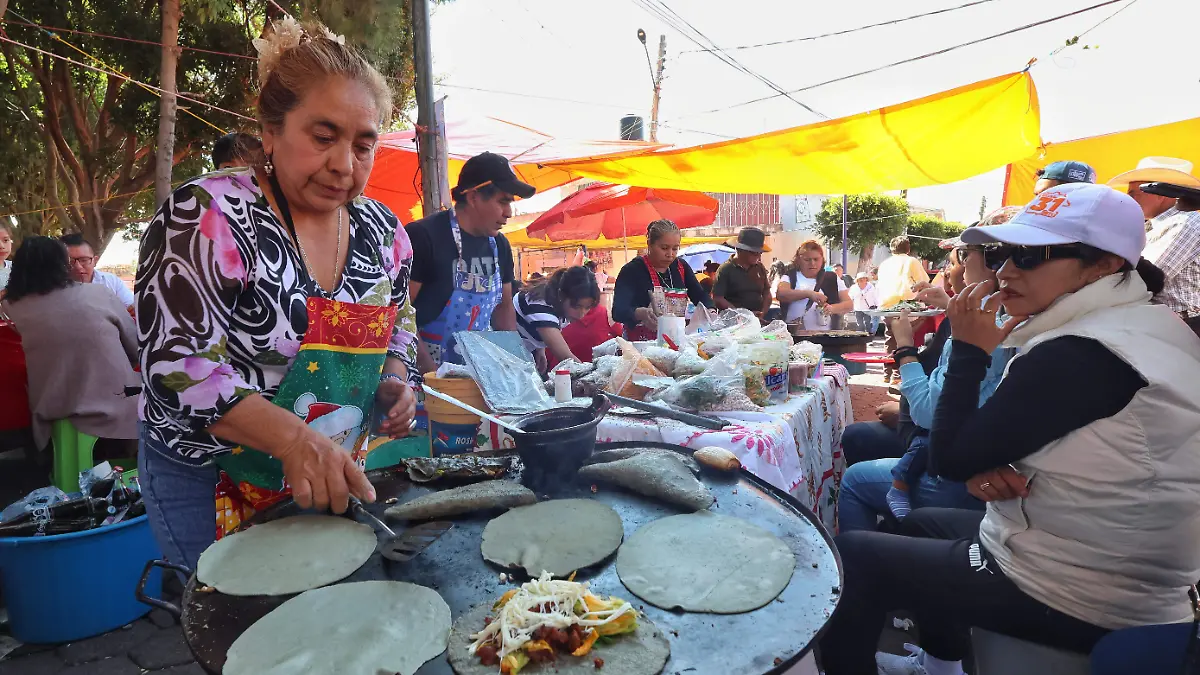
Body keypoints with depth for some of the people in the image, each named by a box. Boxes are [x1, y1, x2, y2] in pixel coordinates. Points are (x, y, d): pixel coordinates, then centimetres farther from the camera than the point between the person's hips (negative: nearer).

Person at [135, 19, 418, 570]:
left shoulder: (382, 230, -2)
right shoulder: (207, 218, -19)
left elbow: (398, 324, 11)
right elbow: (176, 364, -24)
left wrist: (394, 381, -9)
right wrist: (293, 439, -35)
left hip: (337, 480, 6)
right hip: (207, 483, -5)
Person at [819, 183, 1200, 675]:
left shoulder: (1078, 355, -27)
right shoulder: (1149, 328, 5)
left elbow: (950, 457, -21)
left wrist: (970, 349, -15)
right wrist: (992, 468, -8)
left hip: (1074, 600, -10)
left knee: (853, 553, -1)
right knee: (923, 522, 27)